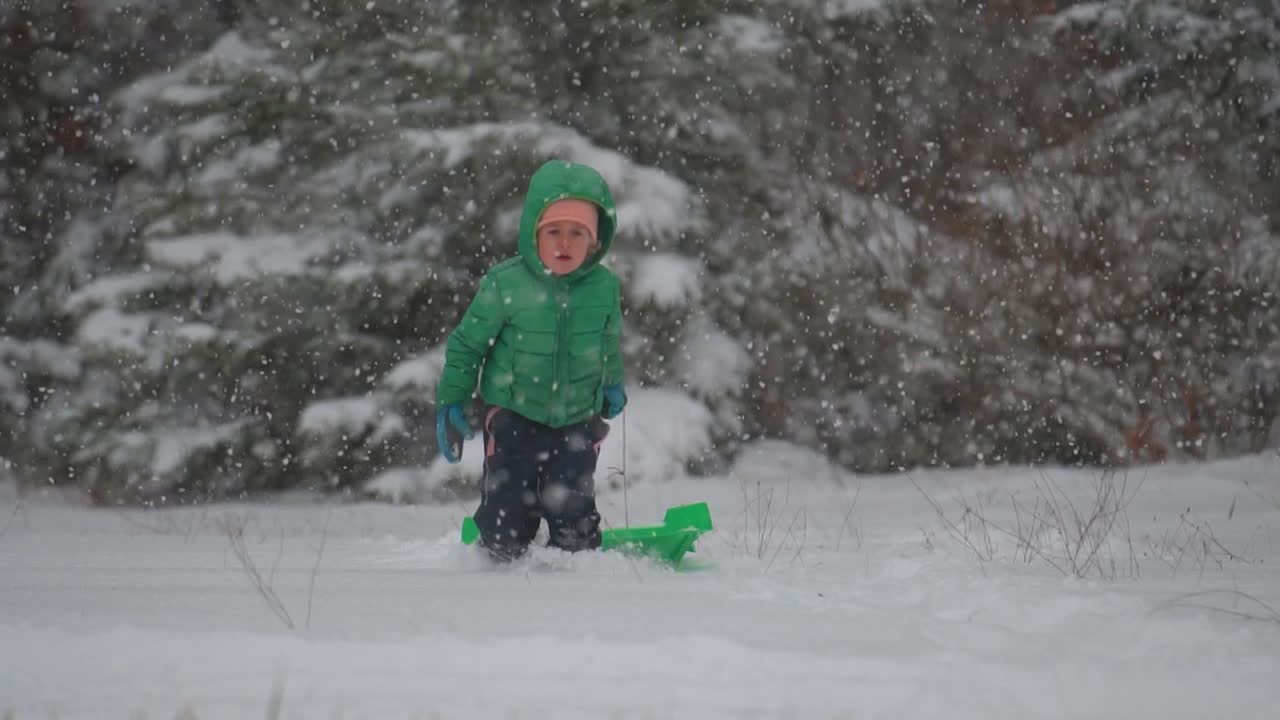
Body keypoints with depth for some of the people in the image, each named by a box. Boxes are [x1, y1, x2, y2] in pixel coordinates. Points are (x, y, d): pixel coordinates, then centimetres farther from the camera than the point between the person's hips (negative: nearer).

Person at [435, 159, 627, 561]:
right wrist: (450, 402, -1)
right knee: (507, 519, -3)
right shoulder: (504, 284, -16)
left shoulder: (605, 288, -7)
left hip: (578, 420, 2)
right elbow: (467, 343, -3)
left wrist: (613, 385, 28)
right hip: (514, 417, -2)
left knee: (574, 514, -1)